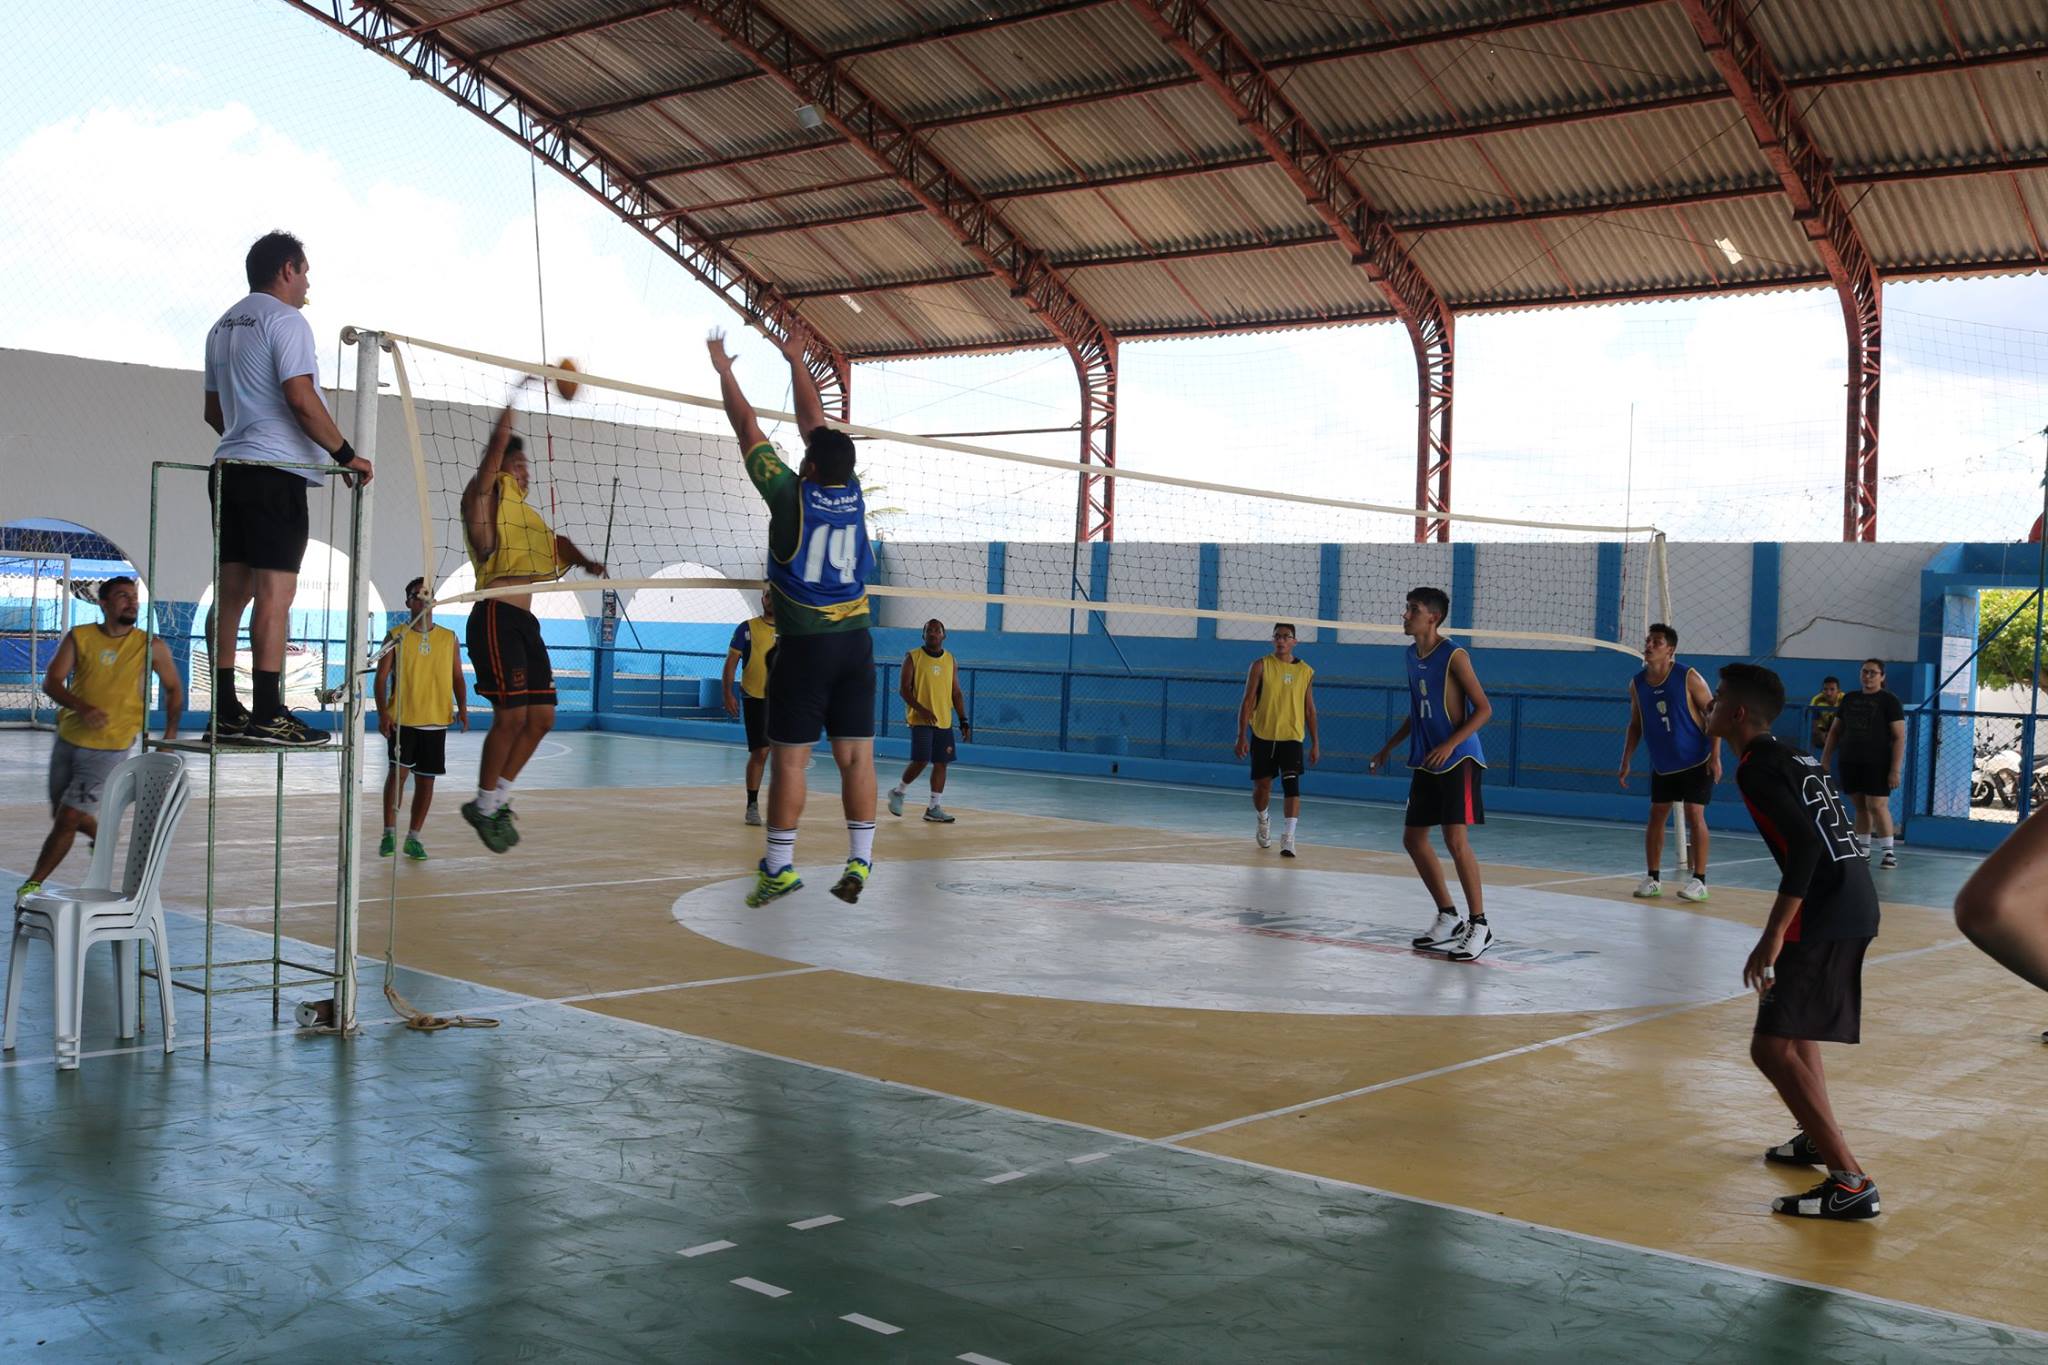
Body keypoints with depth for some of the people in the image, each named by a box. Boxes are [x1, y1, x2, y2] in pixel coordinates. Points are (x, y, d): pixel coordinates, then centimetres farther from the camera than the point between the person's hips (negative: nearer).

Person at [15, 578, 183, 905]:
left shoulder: (151, 647, -4)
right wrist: (82, 708, -27)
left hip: (108, 749, -3)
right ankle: (102, 838, 45)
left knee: (68, 820, -9)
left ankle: (33, 884, 4)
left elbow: (174, 690, 8)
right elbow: (51, 682, -9)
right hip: (68, 740, 3)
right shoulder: (79, 638, -1)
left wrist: (170, 736, 0)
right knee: (62, 814, 16)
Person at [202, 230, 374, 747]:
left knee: (232, 591, 7)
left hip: (229, 467, 9)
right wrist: (346, 455, -10)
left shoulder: (224, 325, 21)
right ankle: (268, 714, -14)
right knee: (275, 592, -10)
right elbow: (300, 399, -17)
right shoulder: (285, 320, -7)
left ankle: (225, 711, 7)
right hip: (275, 472, -9)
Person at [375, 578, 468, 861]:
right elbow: (382, 677, -1)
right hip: (401, 718, -2)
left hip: (436, 720, 2)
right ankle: (389, 833, 2)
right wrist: (382, 712, -12)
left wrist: (462, 707, -4)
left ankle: (413, 838, 15)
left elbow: (457, 677, 11)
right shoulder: (396, 636, 1)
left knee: (426, 778, 5)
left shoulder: (448, 637, 8)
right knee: (398, 771, -10)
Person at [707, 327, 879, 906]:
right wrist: (795, 360, 28)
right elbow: (814, 422, 18)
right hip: (856, 641, 5)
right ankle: (860, 862, 3)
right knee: (856, 756, 4)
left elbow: (747, 428, 2)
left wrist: (723, 369, 15)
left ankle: (779, 867, 4)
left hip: (804, 644, -4)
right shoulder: (851, 491, 4)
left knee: (789, 758, 0)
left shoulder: (791, 494, -8)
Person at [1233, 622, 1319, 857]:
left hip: (1291, 738, 0)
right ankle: (1264, 820, 39)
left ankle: (1288, 837, -18)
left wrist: (1315, 743, 9)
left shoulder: (1305, 671, 5)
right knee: (1261, 787, 8)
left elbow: (1309, 709, 11)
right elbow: (1247, 702, -1)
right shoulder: (1261, 666, -1)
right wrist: (1242, 736, -7)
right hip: (1262, 736, 0)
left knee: (1291, 785, -16)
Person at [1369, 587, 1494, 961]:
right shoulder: (1411, 656, 11)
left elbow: (1483, 709, -14)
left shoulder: (1454, 657, -13)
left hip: (1458, 760, -9)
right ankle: (1449, 917, 20)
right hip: (1426, 762, 9)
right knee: (1413, 838, 9)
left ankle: (1479, 925, -6)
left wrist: (1449, 745, -22)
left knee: (1456, 839, -15)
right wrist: (1390, 746, 22)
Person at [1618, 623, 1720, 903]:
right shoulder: (1636, 683, -1)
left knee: (1694, 815, -9)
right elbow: (1635, 724, 10)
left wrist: (1715, 756, -17)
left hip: (1696, 763, -5)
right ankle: (1653, 878, 13)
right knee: (1656, 815, 4)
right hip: (1661, 764, 5)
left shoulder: (1689, 678, -15)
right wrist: (1626, 762, 5)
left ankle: (1699, 880, -3)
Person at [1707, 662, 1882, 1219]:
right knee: (1793, 1029, 29)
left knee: (1774, 1047, -12)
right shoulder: (1793, 757, 18)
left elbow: (1807, 844, -22)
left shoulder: (1757, 769, -10)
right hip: (1855, 905, 10)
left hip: (1825, 916, -10)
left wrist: (1773, 936, -24)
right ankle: (1817, 1139, 42)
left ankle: (1851, 1184, -16)